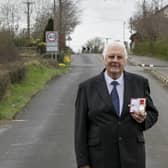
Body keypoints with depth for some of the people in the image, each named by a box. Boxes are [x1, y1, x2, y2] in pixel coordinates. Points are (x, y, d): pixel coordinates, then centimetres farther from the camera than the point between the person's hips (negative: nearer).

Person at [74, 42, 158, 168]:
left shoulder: (139, 83, 3)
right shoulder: (87, 87, -2)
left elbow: (152, 114, 11)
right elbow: (81, 128, -2)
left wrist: (143, 118, -12)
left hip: (132, 157, 2)